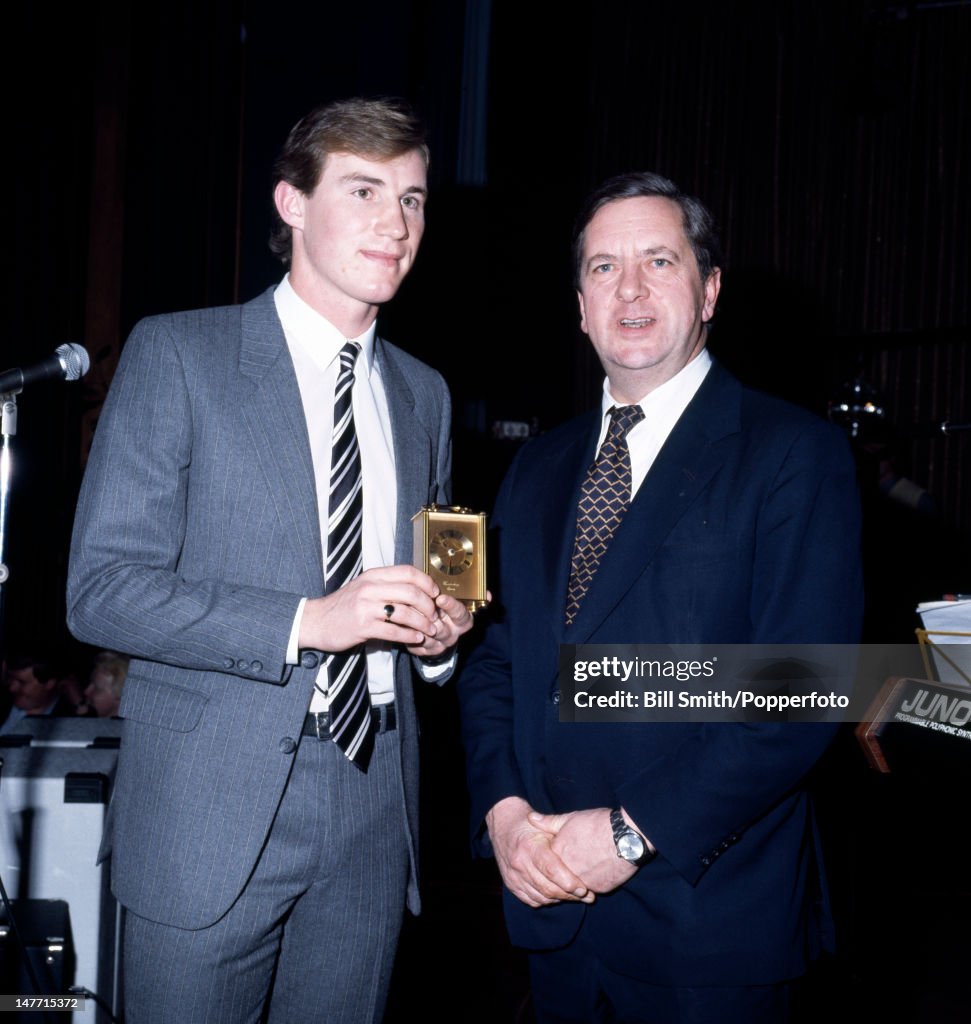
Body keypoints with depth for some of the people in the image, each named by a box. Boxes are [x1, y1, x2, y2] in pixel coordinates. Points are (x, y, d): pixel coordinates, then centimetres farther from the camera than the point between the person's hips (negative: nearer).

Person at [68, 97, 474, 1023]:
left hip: (373, 811, 5)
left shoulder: (423, 394, 13)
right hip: (211, 811, -4)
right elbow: (100, 590, -12)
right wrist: (306, 621, -21)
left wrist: (438, 634, -2)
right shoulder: (175, 355, -5)